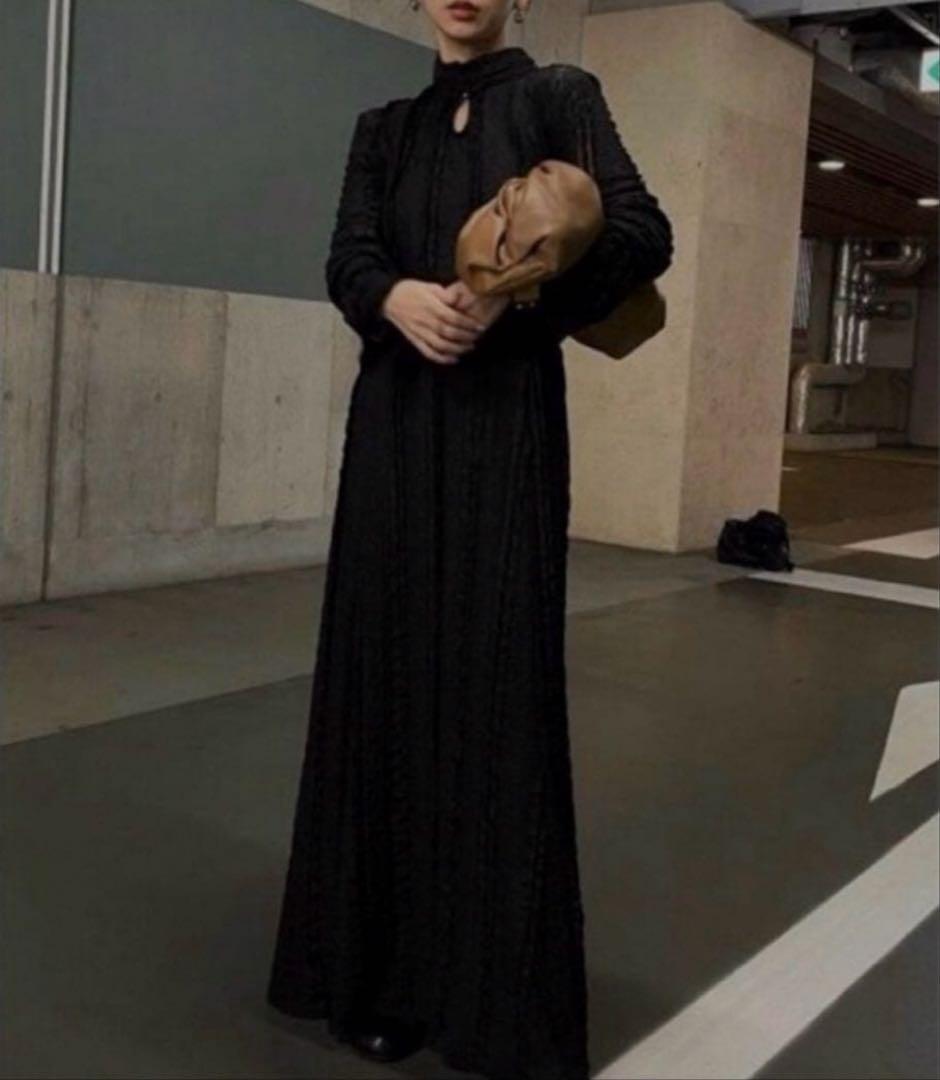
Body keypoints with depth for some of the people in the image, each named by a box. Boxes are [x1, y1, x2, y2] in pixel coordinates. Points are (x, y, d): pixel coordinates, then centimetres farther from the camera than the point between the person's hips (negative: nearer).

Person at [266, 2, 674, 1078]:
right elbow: (348, 259, 1)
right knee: (387, 667, 3)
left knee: (494, 677, -4)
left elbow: (643, 233, -7)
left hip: (506, 423, -4)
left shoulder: (559, 98, 6)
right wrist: (399, 295, -21)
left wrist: (511, 292, -19)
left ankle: (500, 992, 8)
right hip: (394, 421, 4)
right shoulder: (384, 128, 16)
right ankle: (383, 963, 15)